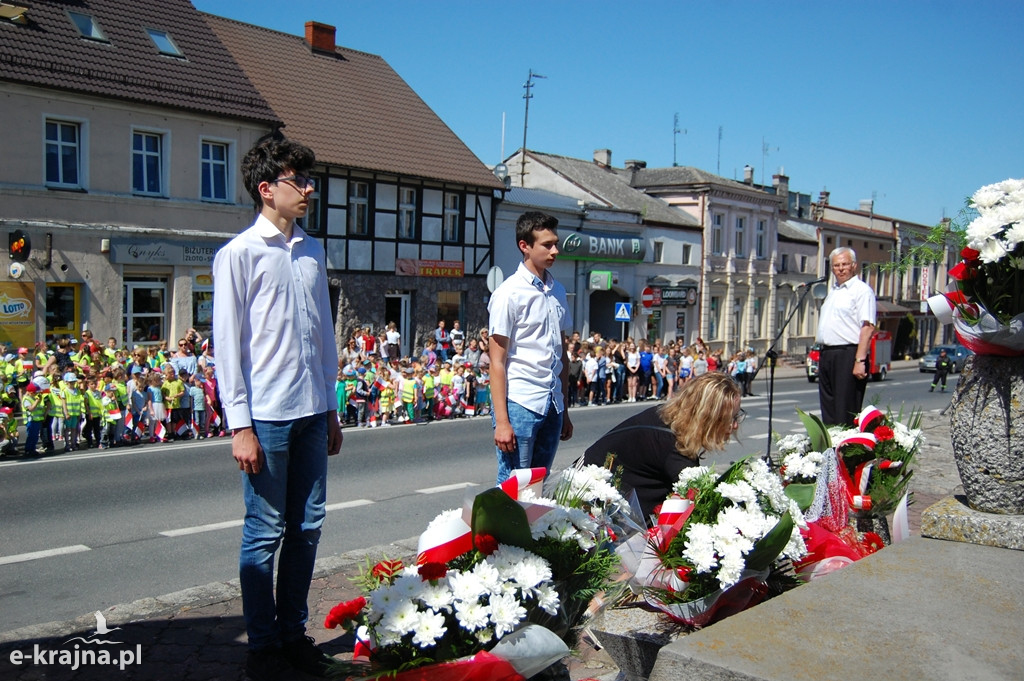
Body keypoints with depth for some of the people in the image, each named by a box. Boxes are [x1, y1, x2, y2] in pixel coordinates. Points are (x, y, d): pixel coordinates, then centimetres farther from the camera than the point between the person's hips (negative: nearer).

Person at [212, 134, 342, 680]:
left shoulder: (313, 252, 13)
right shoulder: (239, 254, -4)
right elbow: (228, 345, -7)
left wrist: (331, 408, 15)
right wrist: (240, 425, -11)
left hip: (312, 413, 6)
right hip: (267, 416, -6)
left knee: (307, 527, 11)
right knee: (265, 533, 3)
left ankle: (294, 632, 25)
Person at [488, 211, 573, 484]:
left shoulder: (558, 291, 13)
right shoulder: (509, 293, -8)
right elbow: (497, 361, -10)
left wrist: (564, 411, 16)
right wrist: (501, 421, -15)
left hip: (552, 405, 7)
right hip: (519, 403, -6)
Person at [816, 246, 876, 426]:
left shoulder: (862, 290, -6)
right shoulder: (833, 290, 20)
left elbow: (868, 327, -15)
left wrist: (860, 361, -23)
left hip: (848, 355, -8)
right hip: (827, 354, 8)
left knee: (846, 411, -7)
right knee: (828, 409, 10)